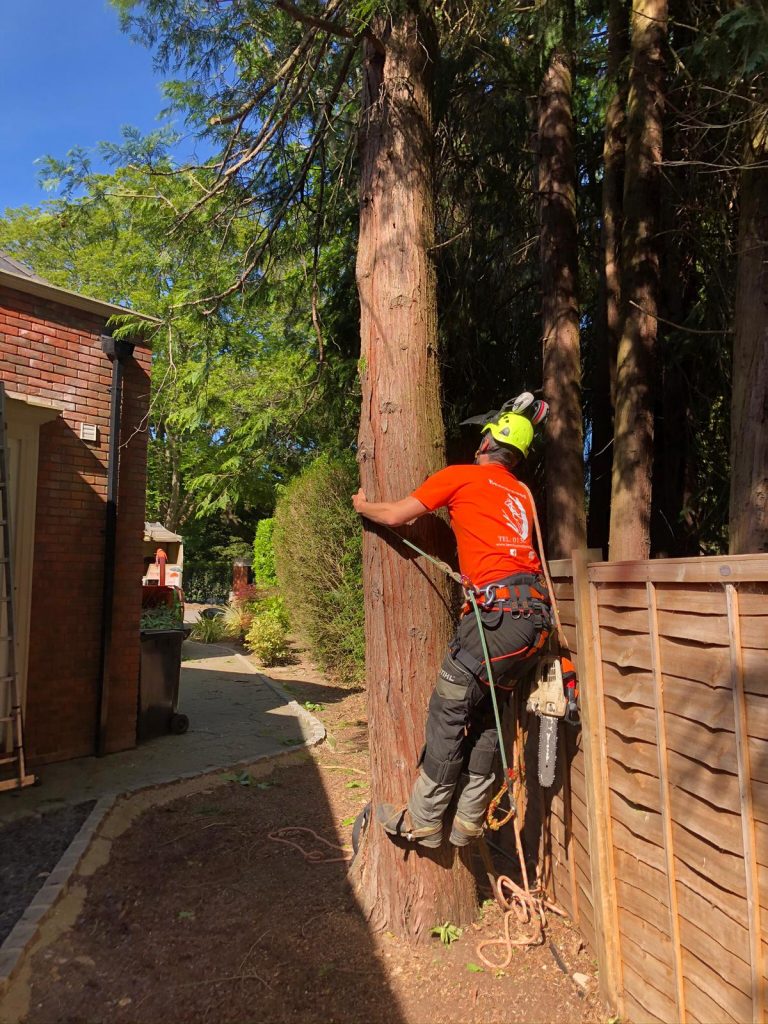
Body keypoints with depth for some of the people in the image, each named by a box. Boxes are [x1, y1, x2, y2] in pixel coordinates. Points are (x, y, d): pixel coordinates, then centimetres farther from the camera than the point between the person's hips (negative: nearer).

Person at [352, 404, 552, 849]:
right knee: (485, 713, 16)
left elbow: (395, 516, 7)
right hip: (537, 612, 8)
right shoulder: (522, 493, 24)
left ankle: (423, 821, 12)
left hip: (499, 607, -8)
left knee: (449, 710, 2)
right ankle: (469, 821, 22)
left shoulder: (461, 475, 5)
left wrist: (363, 505, 27)